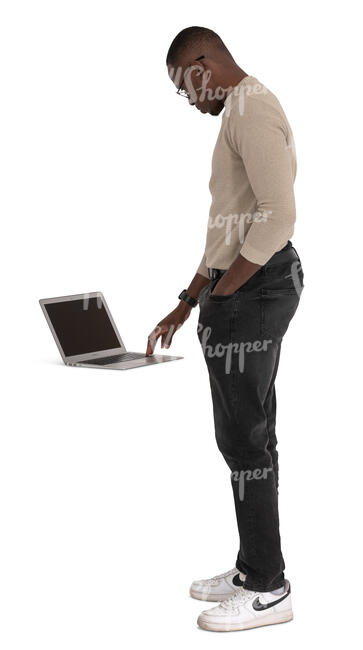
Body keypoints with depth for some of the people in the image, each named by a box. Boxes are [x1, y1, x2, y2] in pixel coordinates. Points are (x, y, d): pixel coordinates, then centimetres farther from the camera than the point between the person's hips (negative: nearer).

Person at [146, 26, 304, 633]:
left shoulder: (250, 107, -12)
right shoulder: (243, 111, 21)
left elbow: (278, 216, -24)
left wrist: (220, 293, -17)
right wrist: (185, 305, 20)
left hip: (252, 288, -11)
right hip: (247, 287, 11)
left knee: (243, 438, -5)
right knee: (249, 434, 14)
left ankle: (267, 590, 3)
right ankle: (253, 568, 24)